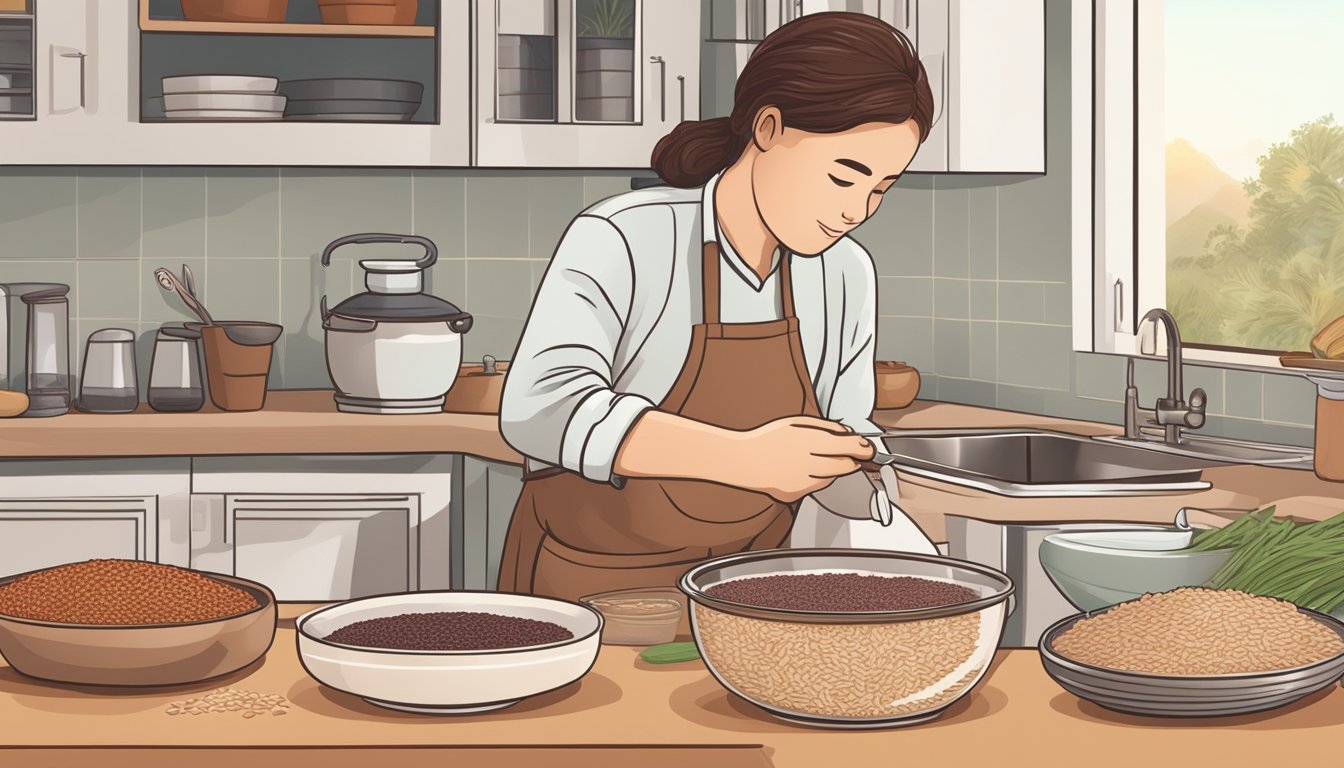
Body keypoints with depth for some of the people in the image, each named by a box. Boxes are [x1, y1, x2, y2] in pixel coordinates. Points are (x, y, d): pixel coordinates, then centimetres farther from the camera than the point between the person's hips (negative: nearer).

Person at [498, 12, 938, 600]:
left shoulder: (845, 277, -5)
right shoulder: (621, 242, -21)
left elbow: (835, 450, 6)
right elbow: (541, 411, -35)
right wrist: (746, 457, -43)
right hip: (594, 585, -4)